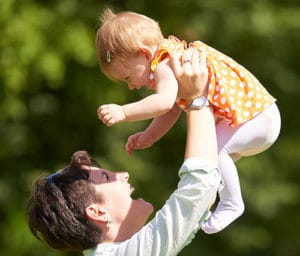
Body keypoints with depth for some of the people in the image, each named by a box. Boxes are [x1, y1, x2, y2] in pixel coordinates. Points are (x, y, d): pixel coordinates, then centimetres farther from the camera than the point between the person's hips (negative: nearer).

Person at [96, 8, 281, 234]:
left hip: (258, 117, -11)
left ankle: (231, 204, -15)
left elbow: (164, 102, -41)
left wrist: (123, 113, -45)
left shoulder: (166, 66, -23)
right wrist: (148, 137, 10)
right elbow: (171, 111, 18)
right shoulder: (171, 60, 11)